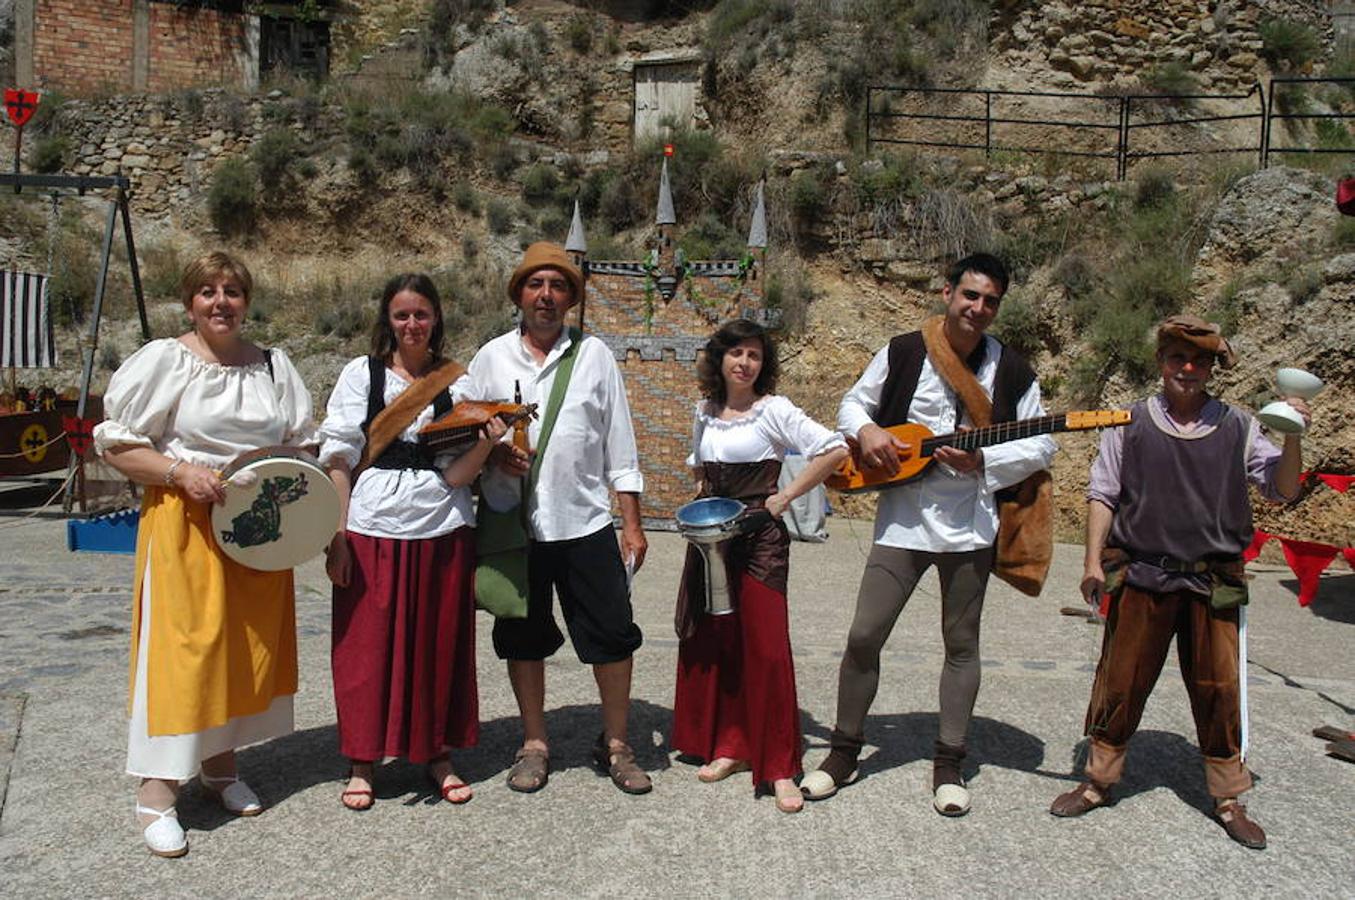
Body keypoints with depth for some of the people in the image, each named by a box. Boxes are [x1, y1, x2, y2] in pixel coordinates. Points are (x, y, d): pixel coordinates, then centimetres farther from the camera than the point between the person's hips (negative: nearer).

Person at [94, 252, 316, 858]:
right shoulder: (163, 360, -1)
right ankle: (156, 790, 2)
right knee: (181, 644, -7)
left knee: (250, 644, 8)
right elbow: (116, 444, -4)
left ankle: (220, 767, 25)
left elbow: (302, 444, 18)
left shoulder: (273, 364, 11)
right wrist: (180, 472, -17)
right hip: (185, 523, -4)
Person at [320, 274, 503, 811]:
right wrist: (336, 535, -6)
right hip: (372, 530, -1)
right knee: (368, 646, 4)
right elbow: (338, 459, 1)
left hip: (442, 530, 1)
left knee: (439, 646, 8)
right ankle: (362, 762, 20)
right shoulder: (361, 375, 3)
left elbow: (456, 475, 0)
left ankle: (438, 755, 24)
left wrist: (488, 441, -19)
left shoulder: (457, 384, 5)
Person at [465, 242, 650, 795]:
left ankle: (616, 745, 21)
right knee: (523, 638, 11)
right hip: (513, 522, 1)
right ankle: (534, 744, 28)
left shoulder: (594, 355, 5)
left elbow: (619, 444, 5)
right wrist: (494, 452, -12)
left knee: (611, 635, 2)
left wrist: (632, 522, 2)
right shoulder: (491, 358, 6)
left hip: (585, 521, 0)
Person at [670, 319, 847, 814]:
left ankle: (779, 768, 1)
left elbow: (835, 449, -14)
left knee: (766, 647, -8)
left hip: (760, 537, -6)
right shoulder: (705, 411, 10)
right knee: (713, 643, 8)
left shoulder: (774, 410, -7)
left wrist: (784, 497, -13)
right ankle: (731, 746, 22)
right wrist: (703, 496, 7)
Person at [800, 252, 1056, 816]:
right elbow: (853, 403, 12)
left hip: (970, 524, 1)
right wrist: (867, 430, -11)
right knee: (863, 636, -2)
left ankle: (949, 763, 24)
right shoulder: (903, 353, 2)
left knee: (961, 645, 10)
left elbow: (1041, 446, 3)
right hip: (902, 520, 0)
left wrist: (982, 462, -14)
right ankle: (845, 750, 17)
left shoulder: (1011, 371, 2)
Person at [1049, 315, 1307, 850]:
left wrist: (1292, 438, -9)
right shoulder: (1130, 424, 3)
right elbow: (1102, 494, 4)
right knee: (1121, 682, 6)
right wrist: (1093, 560, -3)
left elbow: (1284, 491, 6)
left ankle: (1228, 799, 23)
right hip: (1141, 577, -1)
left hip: (1214, 583, 1)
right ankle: (1099, 781, 22)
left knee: (1220, 690, 7)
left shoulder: (1238, 428, 6)